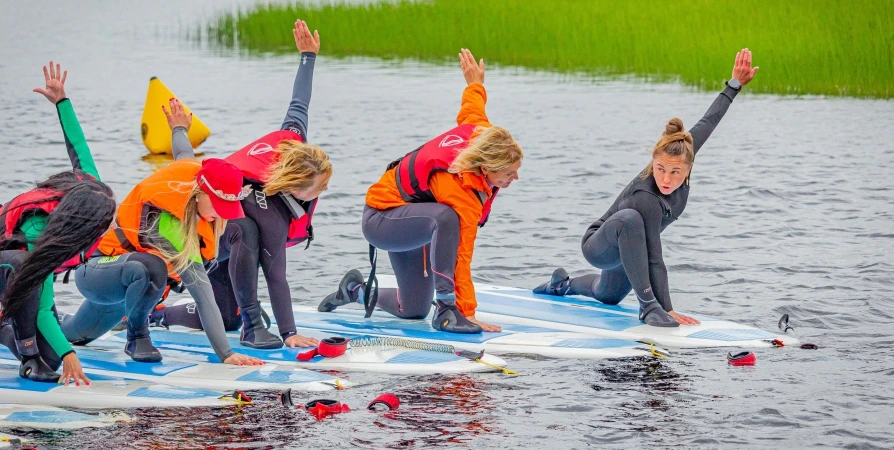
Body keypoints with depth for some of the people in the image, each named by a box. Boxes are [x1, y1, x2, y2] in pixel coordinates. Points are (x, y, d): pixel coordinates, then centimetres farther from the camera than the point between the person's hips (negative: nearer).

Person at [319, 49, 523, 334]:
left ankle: (356, 289, 40)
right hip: (381, 220, -9)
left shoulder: (481, 133, -17)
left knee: (413, 311, 14)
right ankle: (447, 310, -33)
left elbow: (471, 107, 8)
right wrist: (468, 311, -34)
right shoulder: (460, 188, -37)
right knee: (446, 217, -42)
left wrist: (475, 84, 31)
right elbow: (461, 254, -35)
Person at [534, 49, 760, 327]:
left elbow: (707, 123, -7)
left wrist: (735, 85, 0)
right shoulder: (646, 199, -41)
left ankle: (564, 284, 66)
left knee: (608, 296, 35)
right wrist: (666, 308, -40)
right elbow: (653, 259, -40)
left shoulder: (682, 158, -23)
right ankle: (648, 307, -36)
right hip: (598, 248, -8)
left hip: (622, 251, 8)